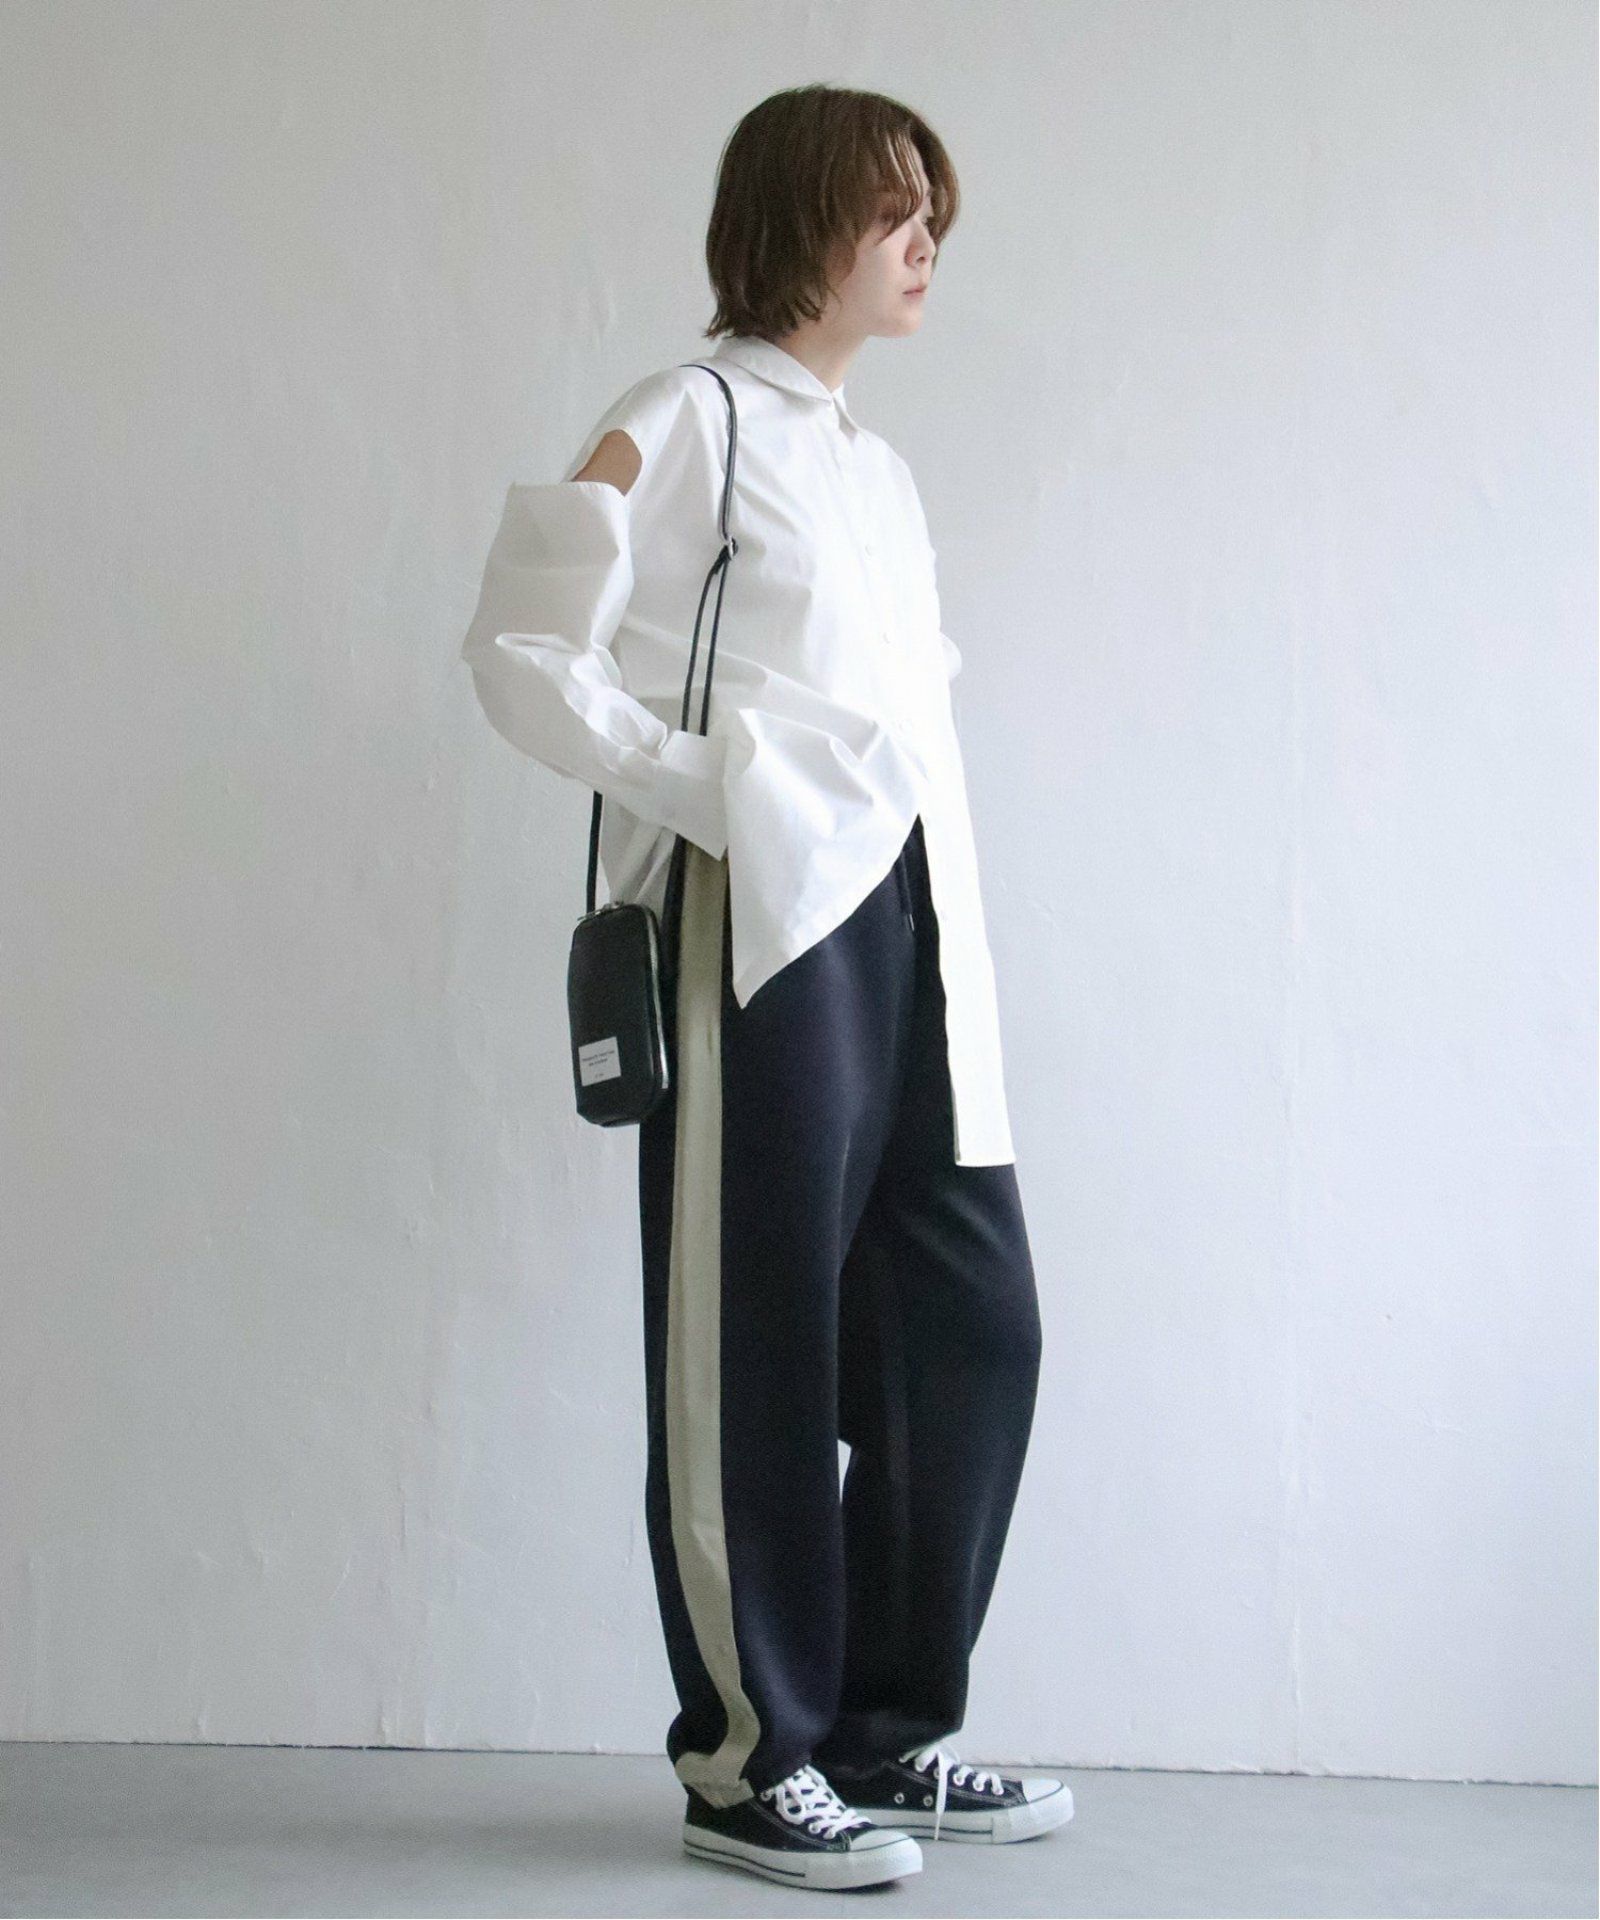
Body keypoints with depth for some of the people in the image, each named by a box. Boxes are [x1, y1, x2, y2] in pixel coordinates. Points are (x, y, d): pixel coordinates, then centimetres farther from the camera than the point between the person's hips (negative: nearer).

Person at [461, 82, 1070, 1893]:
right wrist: (701, 786, -16)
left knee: (970, 1322, 7)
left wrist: (946, 909, 10)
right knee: (761, 1343, -1)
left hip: (910, 928, 8)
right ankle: (752, 1758, 11)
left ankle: (890, 1730, 19)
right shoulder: (688, 422, -2)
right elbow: (522, 647, -9)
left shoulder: (876, 467, 21)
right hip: (761, 924, -8)